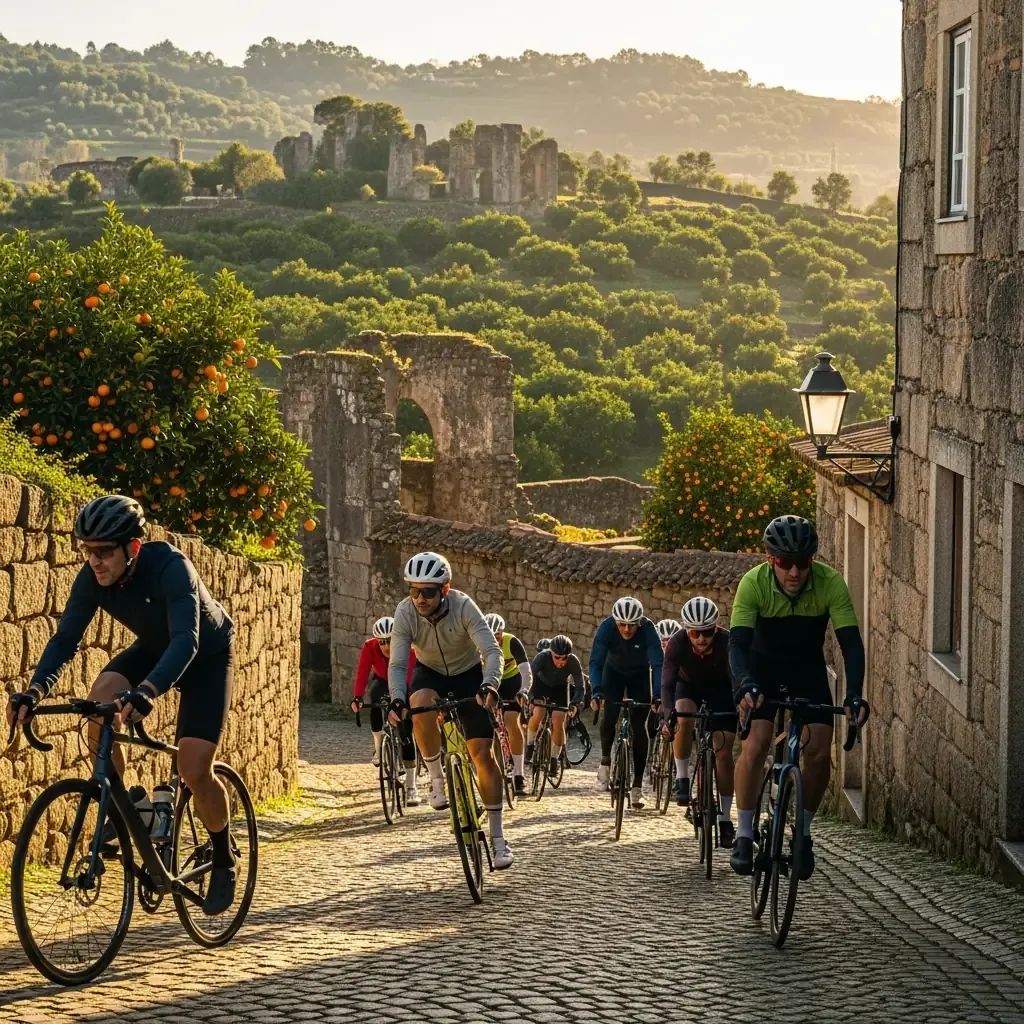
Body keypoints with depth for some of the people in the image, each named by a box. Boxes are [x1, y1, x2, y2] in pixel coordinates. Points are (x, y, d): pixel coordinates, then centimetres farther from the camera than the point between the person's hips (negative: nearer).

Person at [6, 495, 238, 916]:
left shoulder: (169, 566, -37)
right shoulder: (93, 578, -21)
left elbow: (186, 639, -47)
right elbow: (66, 637, -19)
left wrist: (148, 691, -63)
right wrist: (36, 689, -38)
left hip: (206, 655, -5)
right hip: (153, 648, 5)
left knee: (193, 770, -16)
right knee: (100, 700, -26)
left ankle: (223, 857, 10)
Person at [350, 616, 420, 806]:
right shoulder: (370, 647, -28)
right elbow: (361, 673, -35)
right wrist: (357, 698, -48)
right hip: (381, 681, 3)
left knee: (406, 732, -13)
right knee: (376, 702, -30)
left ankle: (411, 786, -12)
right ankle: (378, 748, -6)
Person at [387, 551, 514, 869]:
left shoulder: (463, 606, -30)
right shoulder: (405, 612, -25)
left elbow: (491, 651, -35)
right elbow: (397, 664, -28)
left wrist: (489, 685, -54)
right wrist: (397, 699, -47)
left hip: (469, 675, -1)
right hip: (430, 673, 1)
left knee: (482, 753, -10)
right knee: (421, 703, -37)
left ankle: (497, 836, 0)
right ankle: (436, 779, -19)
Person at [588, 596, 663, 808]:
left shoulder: (648, 629, -32)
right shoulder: (606, 628, -30)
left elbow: (658, 664, -34)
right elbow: (596, 662, -30)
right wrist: (596, 692, -43)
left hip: (640, 675, -1)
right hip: (614, 672, 1)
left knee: (638, 725, -10)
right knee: (610, 715, -21)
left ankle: (637, 787, -6)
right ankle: (605, 760, 7)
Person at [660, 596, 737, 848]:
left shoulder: (728, 643, -34)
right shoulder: (677, 643, -31)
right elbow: (667, 684, -33)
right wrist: (667, 716, -48)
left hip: (720, 689, 0)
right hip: (689, 686, 0)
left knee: (723, 752, -9)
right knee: (683, 718, -34)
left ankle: (725, 818, -1)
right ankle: (681, 779, -17)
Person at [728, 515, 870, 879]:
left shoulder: (831, 584, -26)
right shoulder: (754, 583, -29)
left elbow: (851, 643, -27)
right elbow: (738, 643, -34)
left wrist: (854, 695, -42)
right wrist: (745, 686, -53)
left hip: (808, 667, 2)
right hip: (762, 666, -1)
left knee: (819, 752, -13)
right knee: (755, 744, -21)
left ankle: (803, 832, 8)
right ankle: (743, 836, -9)